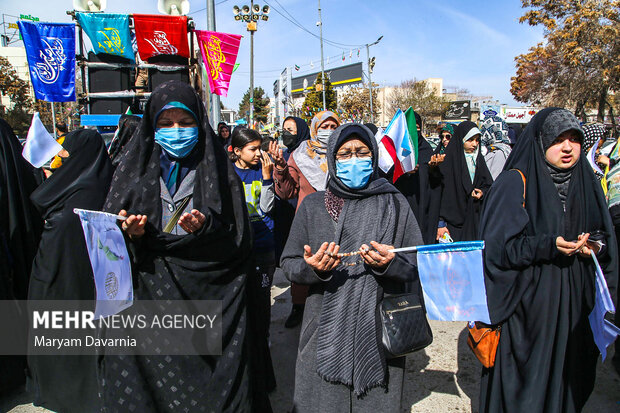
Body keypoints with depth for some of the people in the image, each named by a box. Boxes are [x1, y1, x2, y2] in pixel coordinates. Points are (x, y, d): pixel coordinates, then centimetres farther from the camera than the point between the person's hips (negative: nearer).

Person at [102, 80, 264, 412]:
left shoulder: (218, 170, 2)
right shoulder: (134, 169, 7)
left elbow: (239, 241, -2)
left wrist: (206, 226, -19)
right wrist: (131, 234, -13)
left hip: (208, 296, -1)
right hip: (145, 295, 2)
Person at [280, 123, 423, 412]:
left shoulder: (394, 204, 0)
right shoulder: (313, 205, 2)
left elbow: (418, 267, 1)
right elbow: (288, 264, 4)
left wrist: (391, 263, -19)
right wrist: (312, 268, -17)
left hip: (380, 332, 0)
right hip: (325, 333, 1)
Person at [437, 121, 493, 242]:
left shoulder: (479, 159, 13)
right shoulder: (449, 160, -5)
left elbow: (488, 184, 19)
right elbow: (443, 193, -11)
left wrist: (482, 192, -5)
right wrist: (441, 223, -15)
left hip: (475, 218, 5)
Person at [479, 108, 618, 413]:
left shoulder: (587, 183, 9)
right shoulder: (515, 182, -10)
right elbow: (496, 245, -14)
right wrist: (547, 246, -23)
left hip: (573, 302, 6)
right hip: (526, 303, -5)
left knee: (566, 374, 14)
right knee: (522, 382, 3)